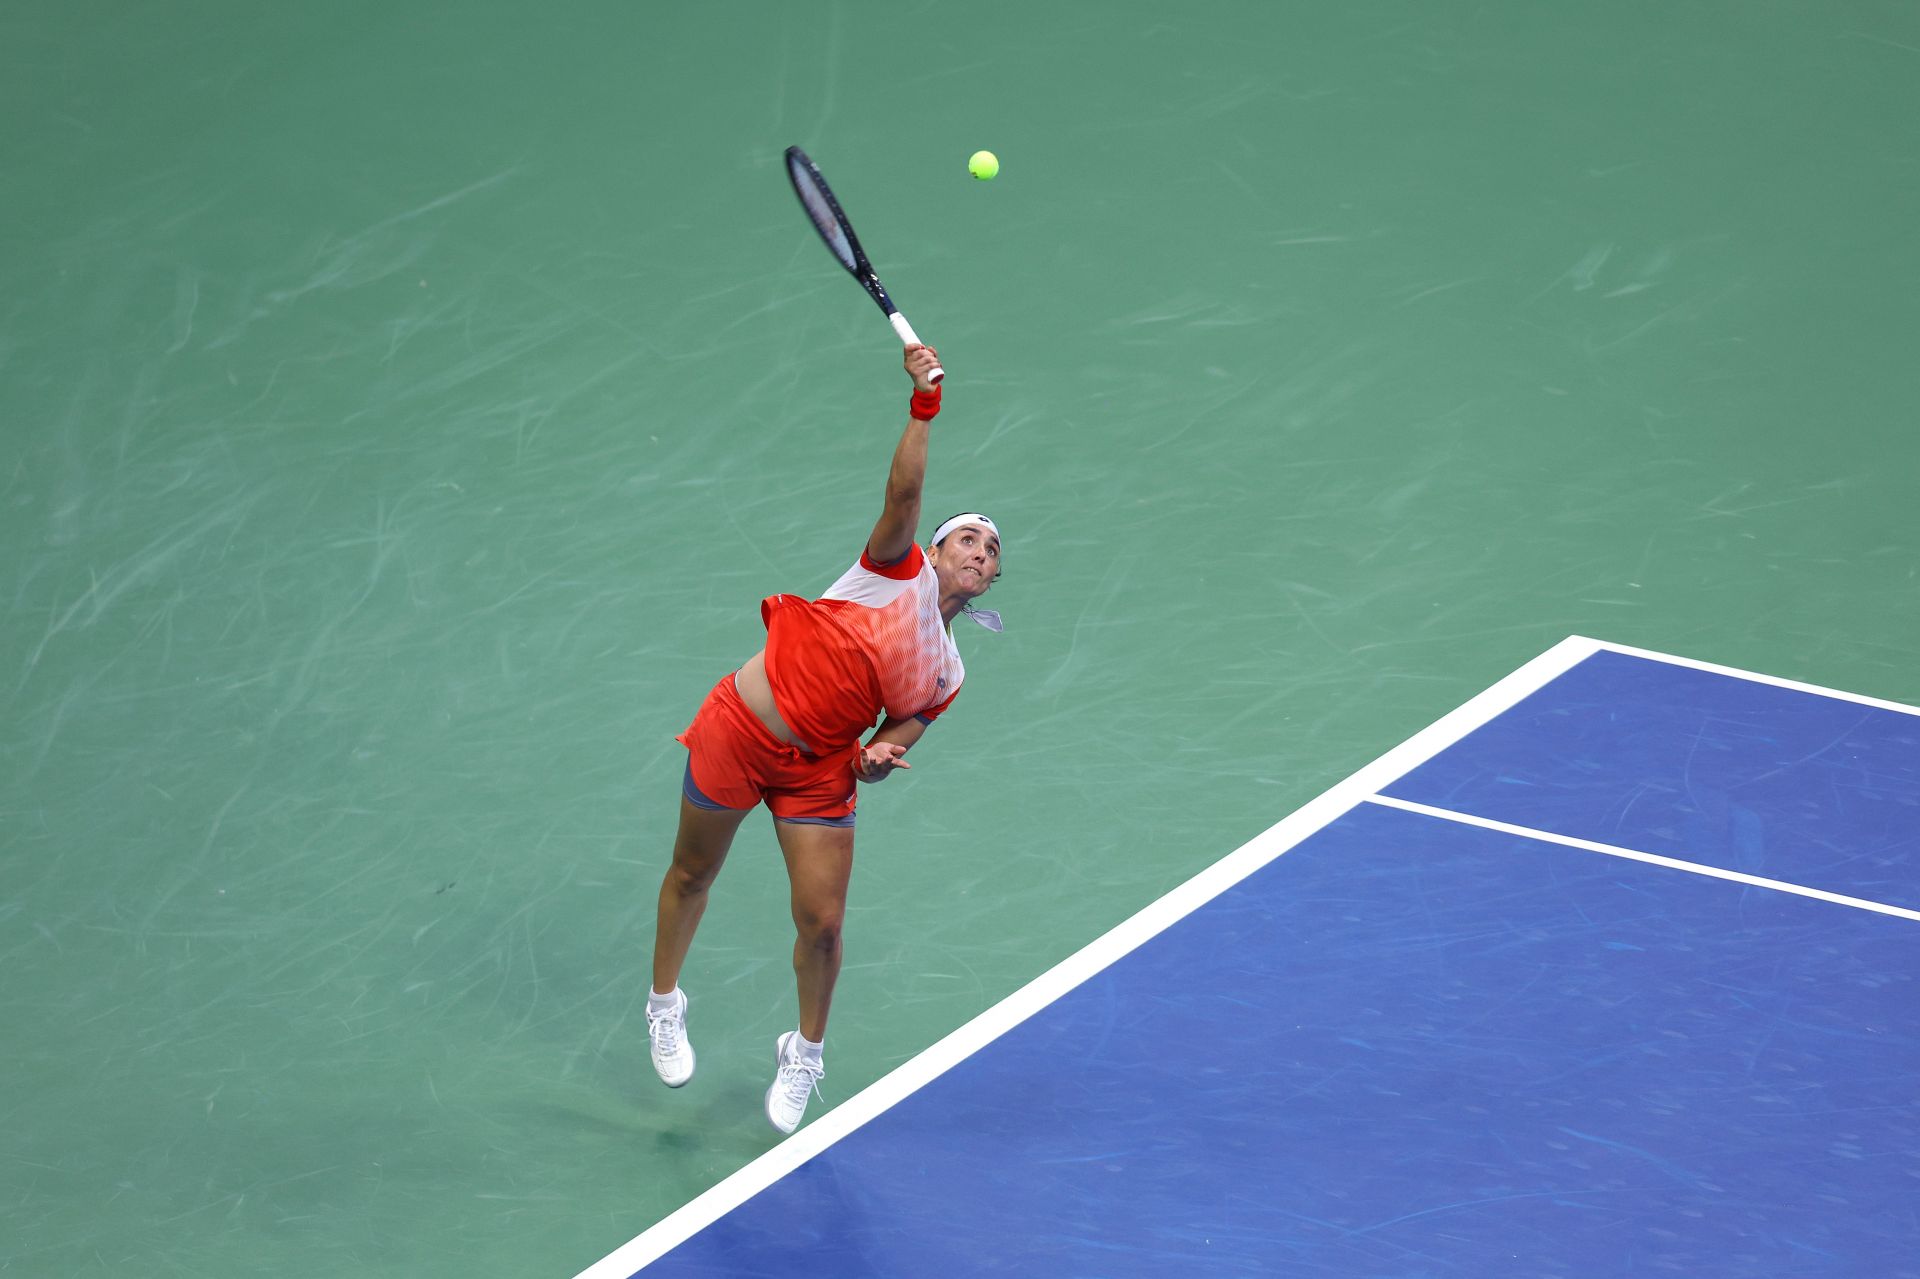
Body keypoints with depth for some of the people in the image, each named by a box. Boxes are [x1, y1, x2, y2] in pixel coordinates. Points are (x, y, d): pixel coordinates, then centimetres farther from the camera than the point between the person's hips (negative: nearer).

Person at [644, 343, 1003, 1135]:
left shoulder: (944, 677, 8)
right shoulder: (901, 569, -5)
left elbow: (894, 742, 11)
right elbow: (904, 493, -21)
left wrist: (880, 759, -13)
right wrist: (924, 402, -31)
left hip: (818, 771, 3)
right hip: (738, 733, -3)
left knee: (821, 922, -4)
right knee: (691, 876, 13)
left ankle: (804, 1055, 21)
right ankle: (664, 1004, 38)